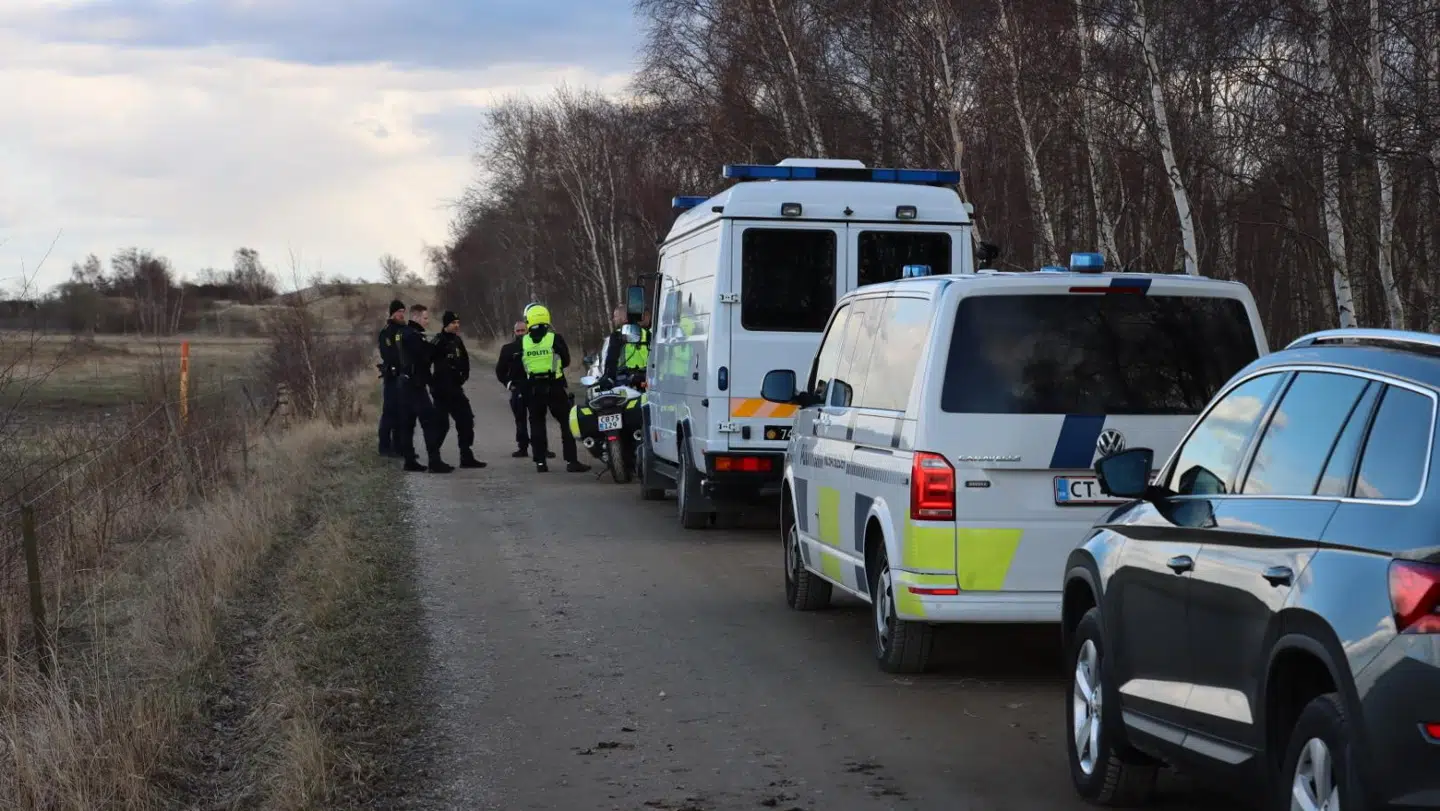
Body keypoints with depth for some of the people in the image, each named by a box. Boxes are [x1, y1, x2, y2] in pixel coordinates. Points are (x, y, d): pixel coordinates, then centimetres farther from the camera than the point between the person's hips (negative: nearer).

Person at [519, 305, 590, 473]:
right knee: (566, 423, 2)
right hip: (554, 386, -2)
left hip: (533, 388, 2)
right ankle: (571, 461, -4)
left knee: (537, 424, 10)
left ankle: (540, 461, 7)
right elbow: (566, 360, 3)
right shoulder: (555, 339, -8)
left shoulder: (522, 342, -2)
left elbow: (519, 366, 7)